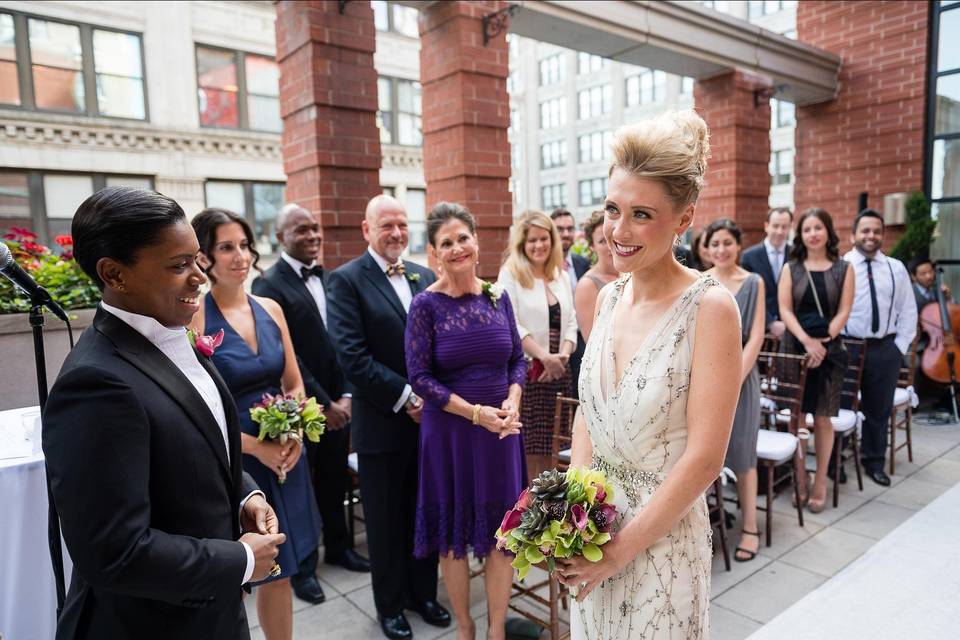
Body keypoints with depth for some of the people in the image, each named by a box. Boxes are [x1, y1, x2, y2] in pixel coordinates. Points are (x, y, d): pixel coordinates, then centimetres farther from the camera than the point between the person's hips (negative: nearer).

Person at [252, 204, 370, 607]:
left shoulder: (330, 279, 6)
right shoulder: (270, 285, -13)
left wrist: (345, 396, -4)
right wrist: (322, 403, -15)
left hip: (338, 403, 5)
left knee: (335, 481, 19)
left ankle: (338, 547, 40)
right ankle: (302, 565, 31)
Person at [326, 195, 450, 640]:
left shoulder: (425, 277, 7)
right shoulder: (347, 280, -8)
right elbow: (352, 356, -16)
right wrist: (406, 398, -16)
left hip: (428, 415, 4)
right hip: (382, 423, -4)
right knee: (385, 520, 13)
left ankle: (423, 592, 38)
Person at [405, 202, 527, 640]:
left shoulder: (498, 296, 2)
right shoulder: (426, 304, -9)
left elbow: (517, 360, 8)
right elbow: (419, 377, -11)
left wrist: (512, 400, -11)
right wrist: (476, 412, -16)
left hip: (500, 429, 3)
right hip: (449, 432, -3)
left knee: (501, 531, 11)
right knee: (453, 534, 12)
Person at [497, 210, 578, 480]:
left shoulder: (561, 275, 15)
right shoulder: (510, 274, -2)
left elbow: (571, 321, 12)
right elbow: (511, 325, -10)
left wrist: (564, 354, -5)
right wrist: (544, 356, -15)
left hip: (558, 371, 5)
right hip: (527, 370, -5)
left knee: (548, 445, 9)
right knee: (528, 445, -2)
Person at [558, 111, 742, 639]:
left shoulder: (709, 307, -18)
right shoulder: (608, 297, -1)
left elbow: (704, 459, -19)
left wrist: (621, 550, -14)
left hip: (663, 538, -5)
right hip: (589, 532, 6)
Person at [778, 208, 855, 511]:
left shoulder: (844, 269, 6)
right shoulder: (790, 268, 6)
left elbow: (843, 312, 0)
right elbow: (785, 310, -3)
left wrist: (823, 342, -12)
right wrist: (807, 341, -15)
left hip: (829, 348, 0)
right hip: (795, 347, 0)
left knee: (822, 418, 2)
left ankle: (820, 481, 13)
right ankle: (799, 478, 12)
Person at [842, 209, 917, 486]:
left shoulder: (896, 268, 8)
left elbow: (908, 310, 10)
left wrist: (900, 346, 2)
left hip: (885, 349, 4)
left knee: (879, 409, 12)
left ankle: (874, 462, 28)